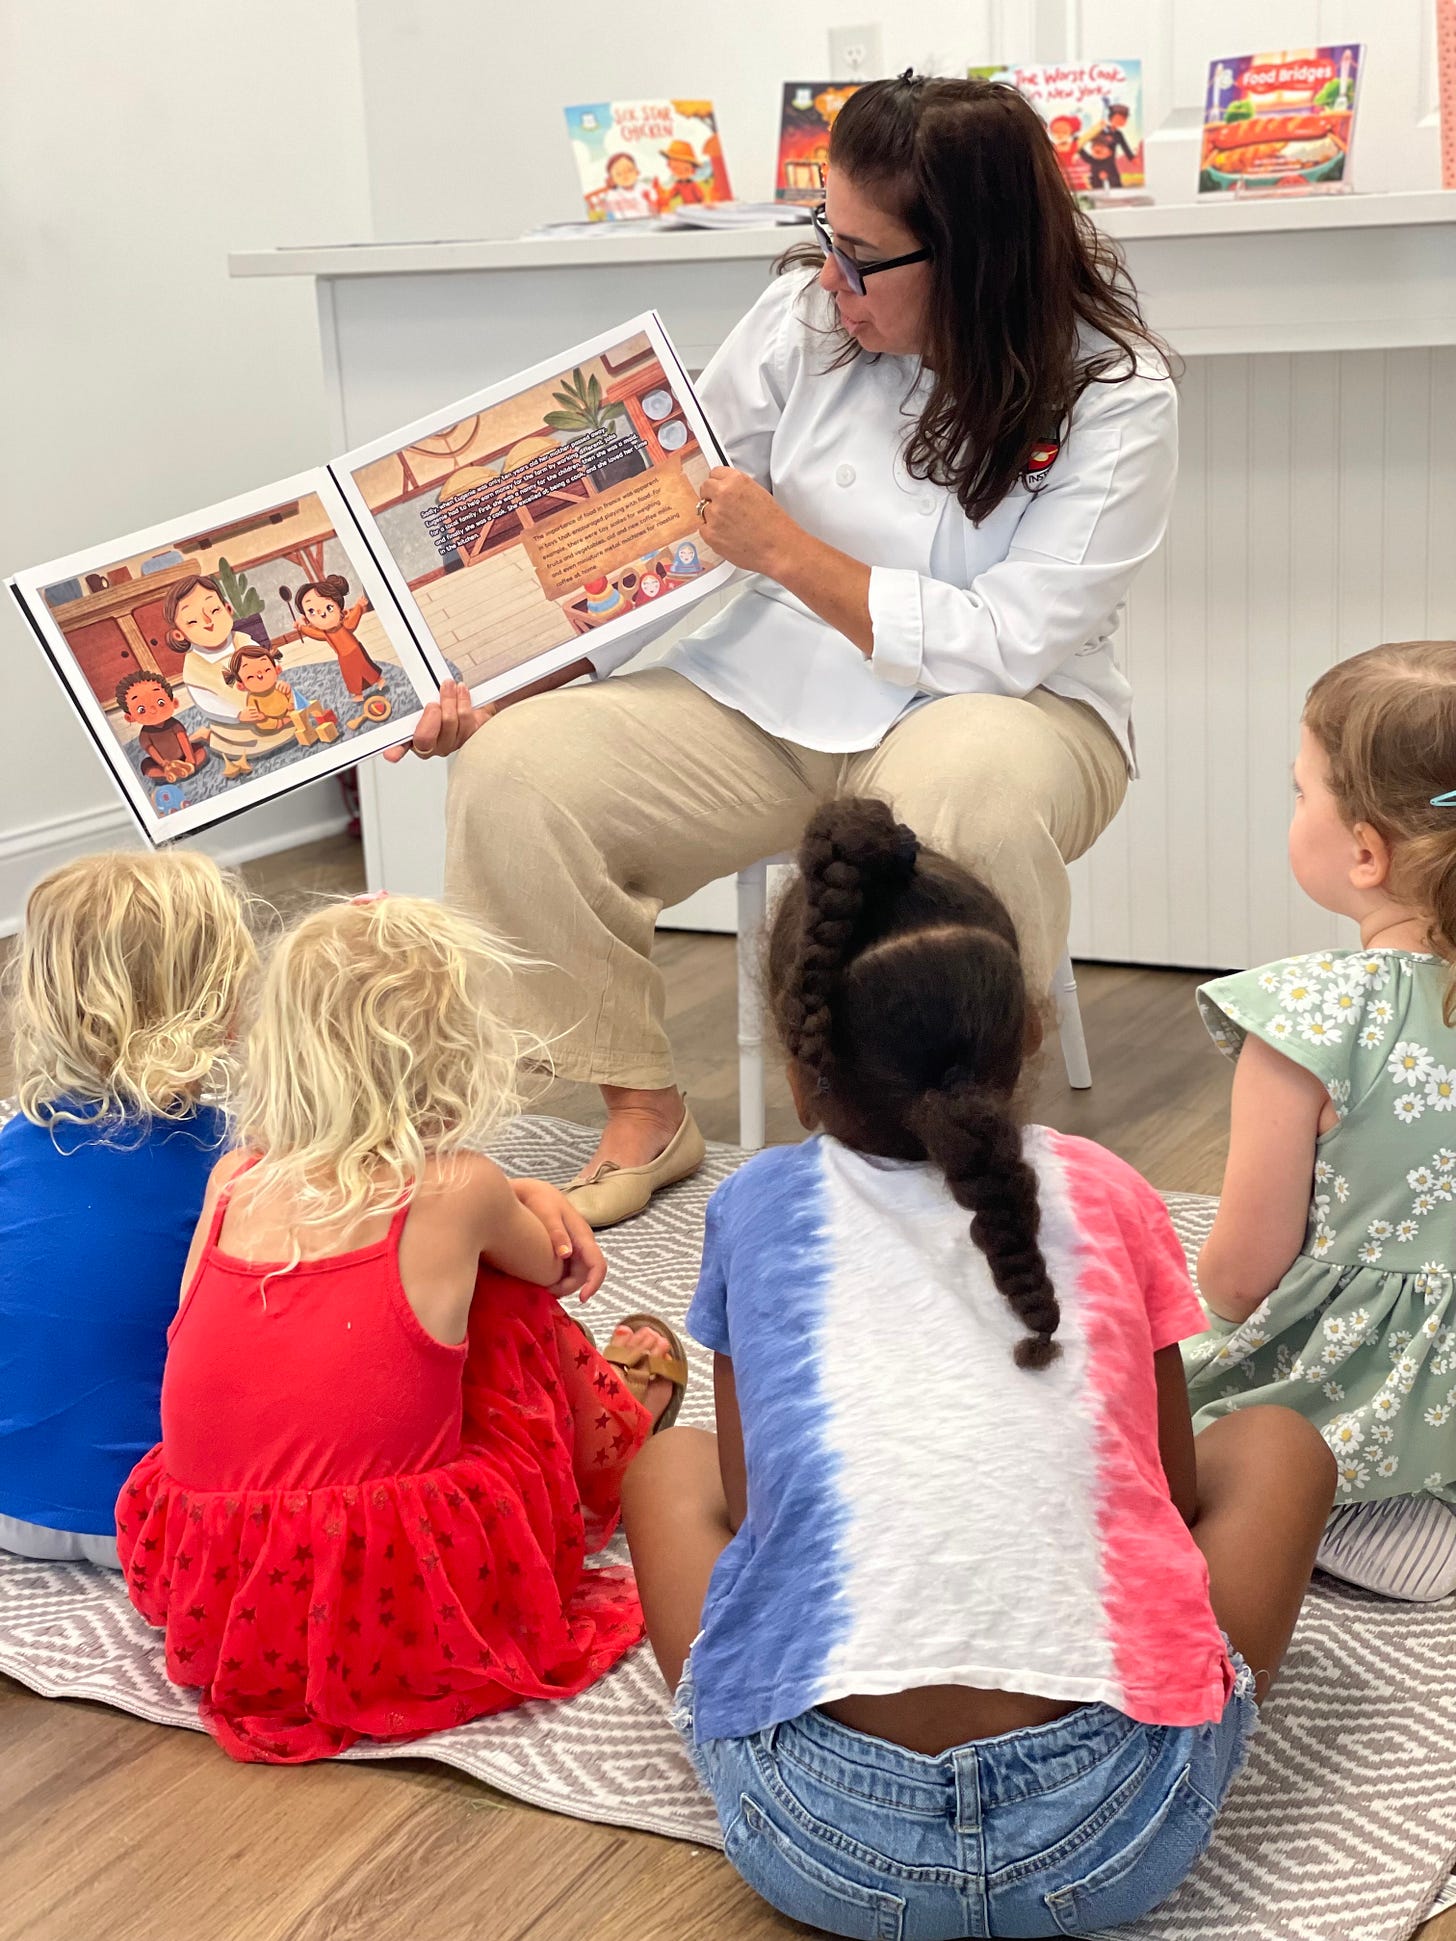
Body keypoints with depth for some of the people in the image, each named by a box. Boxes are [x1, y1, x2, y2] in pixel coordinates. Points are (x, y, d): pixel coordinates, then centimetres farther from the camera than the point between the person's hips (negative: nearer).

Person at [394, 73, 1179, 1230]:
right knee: (514, 771, -18)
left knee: (967, 787, -41)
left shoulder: (1116, 396, -13)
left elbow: (1003, 644, -18)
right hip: (771, 699, 4)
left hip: (1004, 703, -3)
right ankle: (642, 1116, -1)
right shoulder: (805, 317, -4)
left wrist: (789, 552, -19)